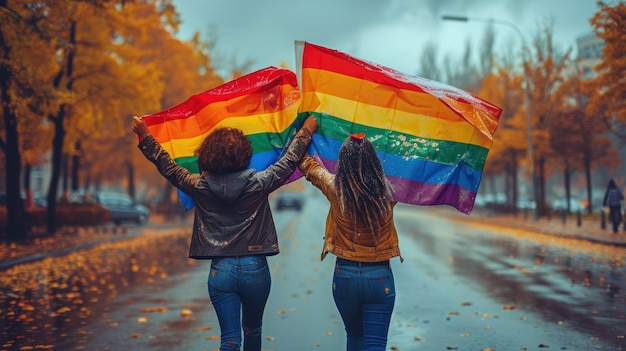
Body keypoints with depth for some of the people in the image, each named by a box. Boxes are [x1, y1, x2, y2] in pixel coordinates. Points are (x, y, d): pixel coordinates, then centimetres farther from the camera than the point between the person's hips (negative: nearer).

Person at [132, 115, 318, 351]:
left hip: (221, 270, 0)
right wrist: (306, 130, 17)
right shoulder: (258, 184, -8)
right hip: (255, 269, 0)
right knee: (252, 330, 22)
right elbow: (290, 160, 3)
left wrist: (144, 135, 15)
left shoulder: (200, 187, -6)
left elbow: (168, 167, 6)